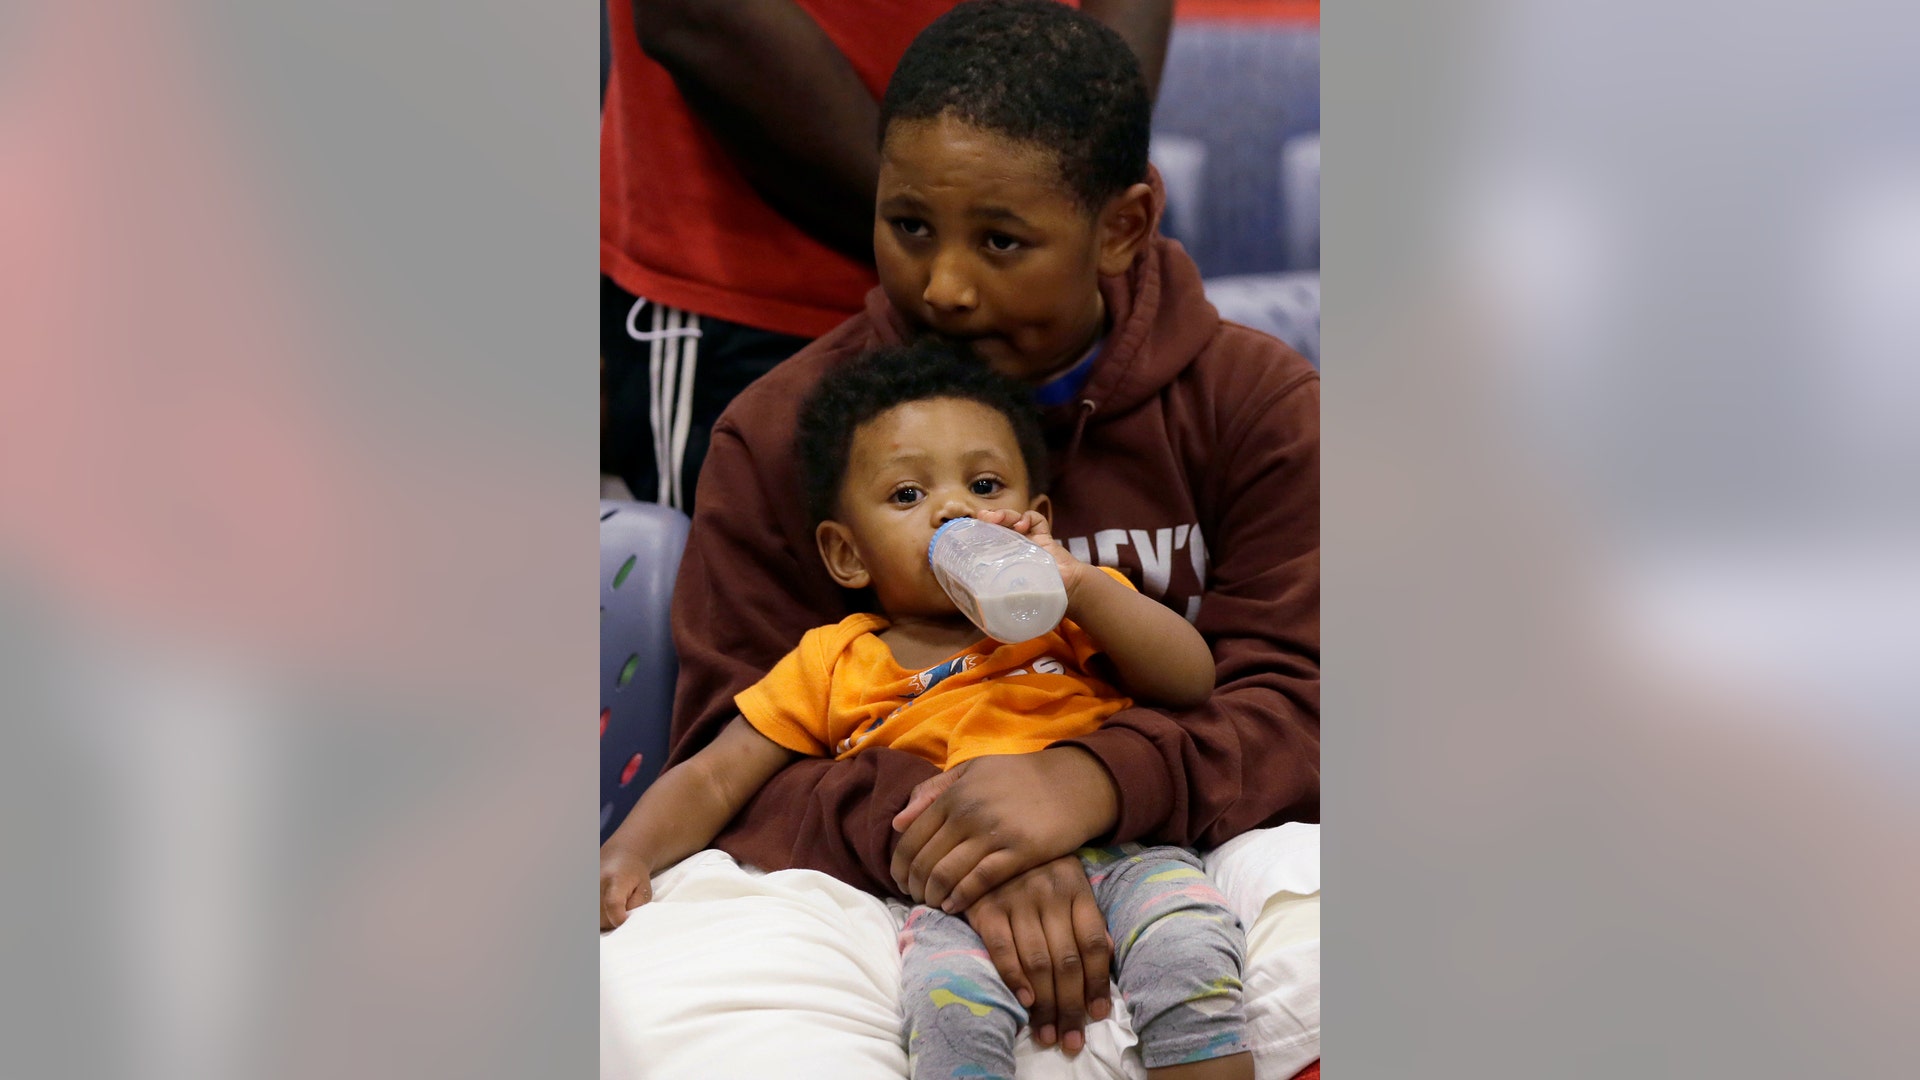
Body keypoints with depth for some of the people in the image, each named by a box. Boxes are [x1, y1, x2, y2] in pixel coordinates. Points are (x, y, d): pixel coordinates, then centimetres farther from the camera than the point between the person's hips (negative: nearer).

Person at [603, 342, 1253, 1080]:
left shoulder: (1083, 606, 22)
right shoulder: (834, 667, 21)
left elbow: (1193, 680, 8)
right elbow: (714, 779, 18)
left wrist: (1078, 585, -4)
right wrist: (631, 855, -2)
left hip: (1120, 852, 1)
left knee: (1187, 954, -32)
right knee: (950, 1000, -34)